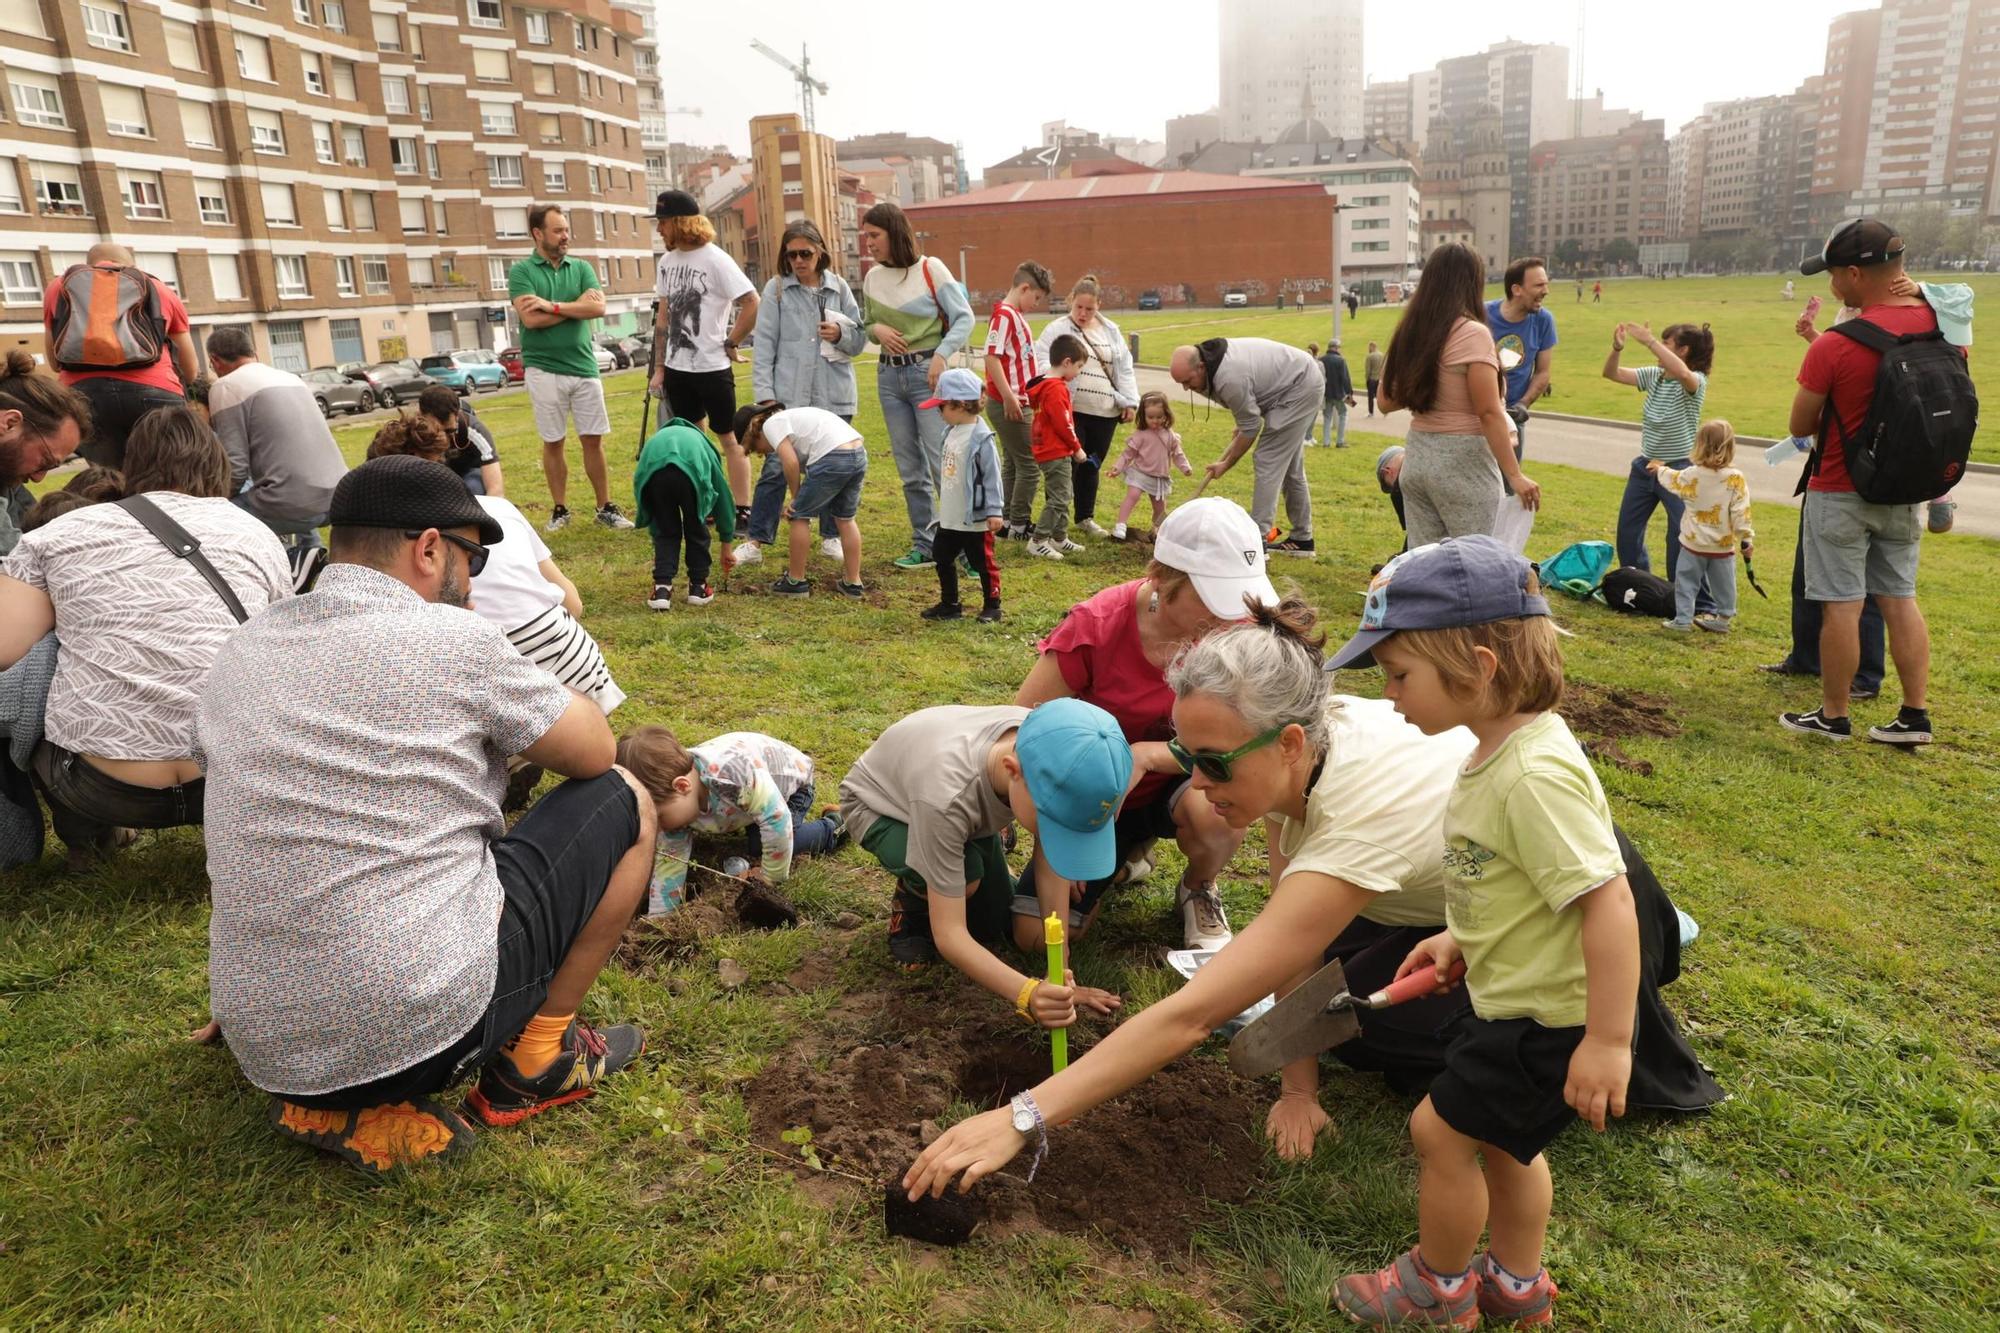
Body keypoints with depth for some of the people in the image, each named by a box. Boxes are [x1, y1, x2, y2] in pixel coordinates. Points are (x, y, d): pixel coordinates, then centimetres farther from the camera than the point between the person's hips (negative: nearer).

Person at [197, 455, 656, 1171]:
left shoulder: (243, 648, 9)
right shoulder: (452, 638, -12)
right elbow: (595, 752, 4)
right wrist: (517, 691, 20)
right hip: (428, 1023, -7)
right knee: (623, 804, 9)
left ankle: (338, 1107, 14)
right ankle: (536, 1060, 14)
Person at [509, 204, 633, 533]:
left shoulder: (582, 267, 9)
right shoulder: (521, 271, -1)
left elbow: (598, 307, -8)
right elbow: (531, 319, -15)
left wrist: (552, 306, -13)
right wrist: (577, 305, -7)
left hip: (584, 367, 3)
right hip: (544, 370, -2)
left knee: (593, 440, 5)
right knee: (553, 443, 6)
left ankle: (605, 507, 13)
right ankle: (560, 510, 16)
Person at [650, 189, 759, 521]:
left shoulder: (715, 259, -12)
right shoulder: (667, 261, 8)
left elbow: (753, 304, -16)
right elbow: (663, 316, 13)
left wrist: (730, 344, -12)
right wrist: (660, 367, 11)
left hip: (712, 368, -7)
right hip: (677, 369, 7)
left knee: (729, 438, 0)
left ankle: (743, 511, 5)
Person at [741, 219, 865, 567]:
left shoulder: (839, 288, 8)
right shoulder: (776, 289, 3)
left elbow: (860, 339, 11)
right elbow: (764, 343, 0)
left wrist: (841, 334, -11)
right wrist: (764, 393, -8)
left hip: (833, 395, 2)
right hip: (788, 395, -2)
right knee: (776, 467, -4)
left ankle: (831, 536, 23)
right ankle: (755, 541, 3)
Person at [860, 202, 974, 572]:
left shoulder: (930, 268, -6)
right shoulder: (872, 277, 9)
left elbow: (964, 317, -5)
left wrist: (942, 355, -17)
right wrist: (877, 329, -3)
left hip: (927, 373, -5)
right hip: (889, 375, 6)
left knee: (942, 462, -10)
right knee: (910, 468, 8)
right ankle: (925, 545, 16)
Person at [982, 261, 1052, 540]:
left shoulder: (1017, 315, 15)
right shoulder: (1004, 315, -14)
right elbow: (992, 358, -22)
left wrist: (1028, 396, 20)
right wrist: (1009, 398, -25)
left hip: (1019, 403, 10)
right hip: (1008, 405, -10)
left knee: (1012, 462, 15)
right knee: (1029, 465, -5)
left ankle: (1008, 520, 24)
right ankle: (1019, 525, 3)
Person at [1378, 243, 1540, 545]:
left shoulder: (1410, 332, 5)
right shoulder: (1472, 333, -13)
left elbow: (1387, 401, 14)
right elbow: (1489, 414, -16)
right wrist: (1515, 476, -14)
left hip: (1417, 456, 6)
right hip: (1463, 462, -6)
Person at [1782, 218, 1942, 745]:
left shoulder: (1833, 346, -21)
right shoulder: (1937, 323, -2)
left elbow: (1801, 425, -11)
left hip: (1840, 493, -6)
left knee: (1841, 605, 2)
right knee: (1900, 599, 13)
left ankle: (1833, 716, 13)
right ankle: (1915, 715, 17)